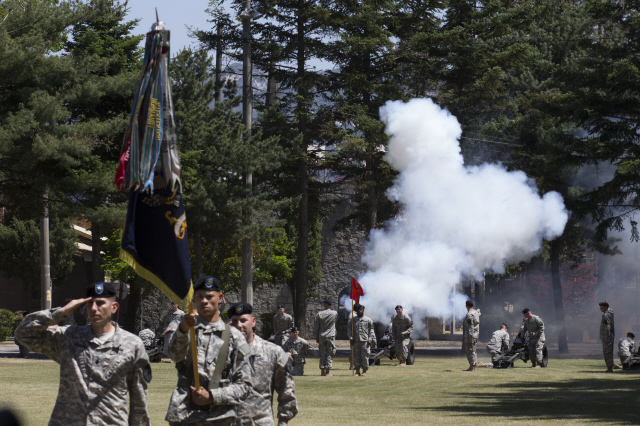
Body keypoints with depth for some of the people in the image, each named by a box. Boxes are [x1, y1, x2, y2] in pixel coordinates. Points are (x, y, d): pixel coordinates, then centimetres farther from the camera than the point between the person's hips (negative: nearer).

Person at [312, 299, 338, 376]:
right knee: (329, 354, 2)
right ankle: (328, 371, -3)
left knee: (322, 353, 7)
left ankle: (322, 371, 5)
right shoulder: (334, 313, -4)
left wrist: (316, 337, 10)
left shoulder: (319, 314, -1)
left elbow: (316, 326, 2)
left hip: (321, 336, 1)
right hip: (330, 336, -1)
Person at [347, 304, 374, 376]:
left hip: (365, 341, -2)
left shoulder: (368, 320, 6)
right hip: (355, 341, 2)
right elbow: (349, 329, 10)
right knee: (356, 356, 2)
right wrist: (350, 337, -2)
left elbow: (371, 329, 7)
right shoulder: (352, 320, 11)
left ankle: (364, 371, 5)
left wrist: (369, 339, -2)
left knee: (365, 356, -2)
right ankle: (357, 371, 9)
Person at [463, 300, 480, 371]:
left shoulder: (469, 314, -18)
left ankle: (472, 367, -7)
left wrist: (470, 337, -23)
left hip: (470, 335, -9)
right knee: (472, 351, 15)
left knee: (470, 351, -7)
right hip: (475, 335, 9)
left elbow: (470, 327, -23)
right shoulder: (476, 312, 10)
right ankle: (473, 367, 18)